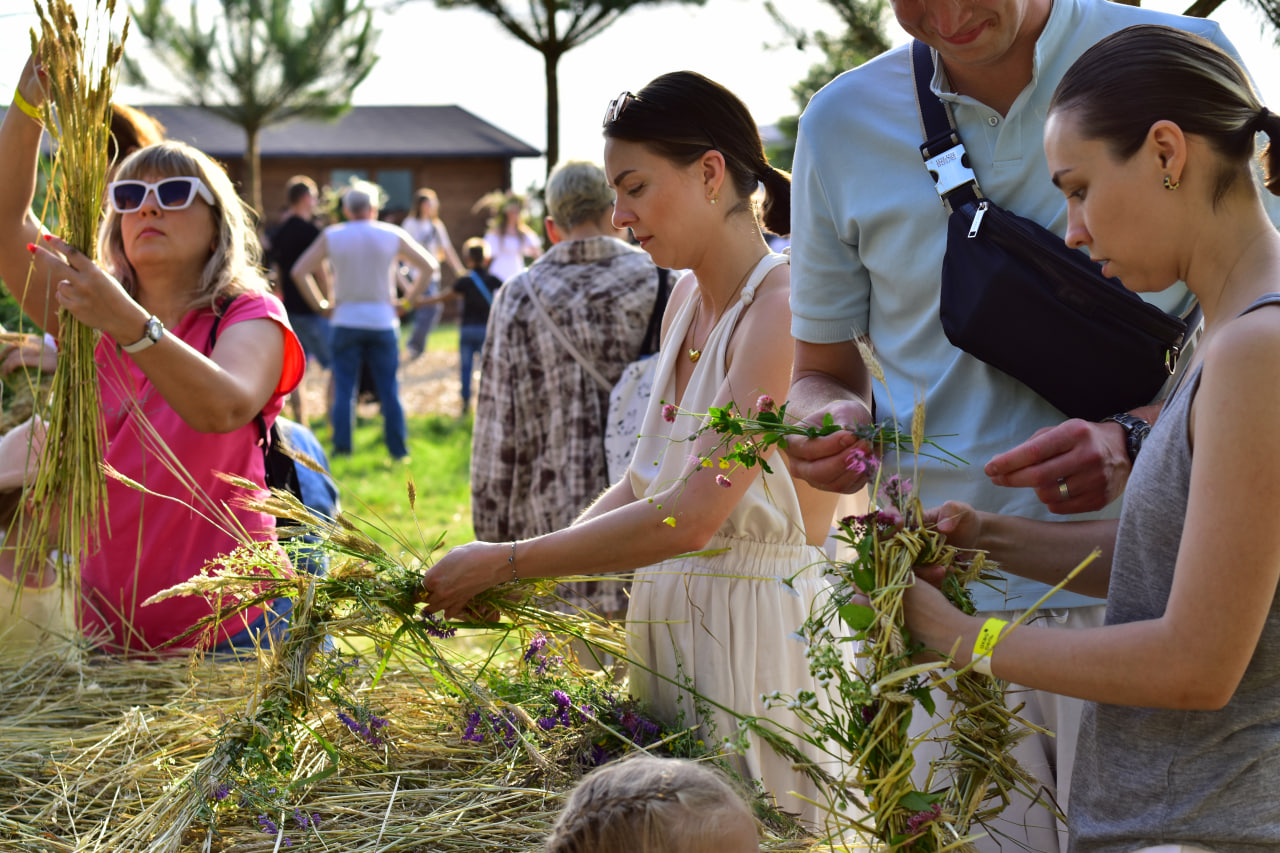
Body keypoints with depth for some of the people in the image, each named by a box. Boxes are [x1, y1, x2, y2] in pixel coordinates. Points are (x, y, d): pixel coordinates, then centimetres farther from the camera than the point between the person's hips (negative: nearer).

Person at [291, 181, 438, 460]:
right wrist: (407, 301, 6)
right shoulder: (393, 235, 0)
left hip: (346, 321, 0)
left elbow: (299, 272, -1)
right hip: (383, 321, 0)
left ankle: (342, 446, -1)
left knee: (344, 389, 5)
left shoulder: (332, 236, 0)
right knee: (389, 390, 5)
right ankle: (398, 449, 6)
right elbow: (429, 267, 3)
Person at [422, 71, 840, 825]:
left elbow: (692, 515, -25)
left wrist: (507, 561, -18)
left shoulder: (784, 309, -18)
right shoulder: (690, 298, 10)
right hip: (670, 622, 8)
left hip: (761, 636, -8)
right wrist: (525, 576, 1)